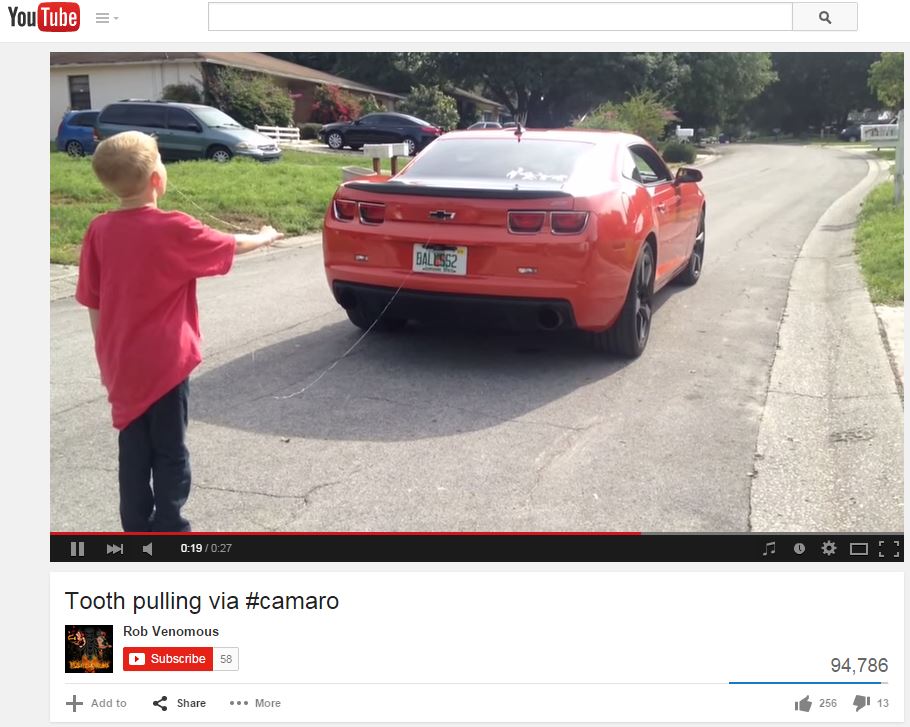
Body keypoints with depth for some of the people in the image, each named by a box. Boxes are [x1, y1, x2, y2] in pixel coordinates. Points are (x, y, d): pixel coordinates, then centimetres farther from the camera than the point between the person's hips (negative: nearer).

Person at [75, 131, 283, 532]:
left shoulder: (98, 231, -2)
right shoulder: (173, 229, -15)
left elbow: (92, 303, 4)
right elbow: (230, 246, 1)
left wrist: (105, 360, 14)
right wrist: (265, 237, 21)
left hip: (122, 365, 5)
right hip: (165, 363, -5)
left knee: (133, 452, 15)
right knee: (170, 453, 8)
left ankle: (137, 530, 25)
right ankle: (168, 529, 16)